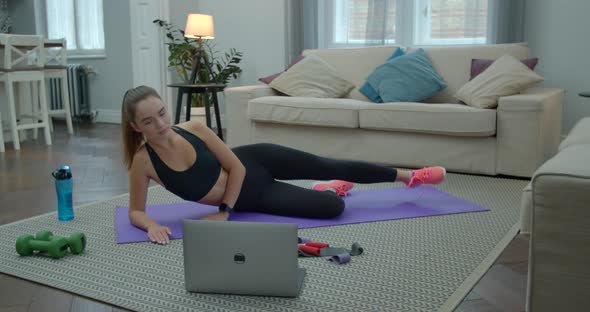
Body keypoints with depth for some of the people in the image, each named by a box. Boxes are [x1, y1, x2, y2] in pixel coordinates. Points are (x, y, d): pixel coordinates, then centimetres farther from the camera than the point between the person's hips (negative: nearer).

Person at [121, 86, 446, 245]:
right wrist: (151, 225, -35)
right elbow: (135, 211, -12)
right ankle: (329, 189, 30)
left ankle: (408, 176, 33)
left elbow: (236, 166, -14)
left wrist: (223, 212, -19)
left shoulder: (194, 128, -21)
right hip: (250, 198, -1)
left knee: (330, 166, 6)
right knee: (334, 207, -11)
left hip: (253, 161, 1)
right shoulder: (143, 161, -23)